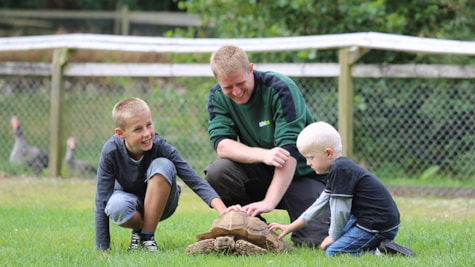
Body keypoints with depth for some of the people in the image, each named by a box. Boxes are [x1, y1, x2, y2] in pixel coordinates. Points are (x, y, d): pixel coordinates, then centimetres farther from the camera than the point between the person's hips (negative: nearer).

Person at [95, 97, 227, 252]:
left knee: (163, 165, -31)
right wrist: (102, 250, -27)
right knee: (116, 206, -38)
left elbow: (195, 181, -31)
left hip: (160, 203, 1)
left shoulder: (160, 146, -26)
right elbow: (102, 201, -23)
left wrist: (222, 210, -48)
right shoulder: (111, 151, -27)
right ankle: (139, 230, -1)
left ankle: (147, 236, -17)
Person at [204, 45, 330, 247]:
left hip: (302, 173, -3)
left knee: (315, 239, -25)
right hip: (261, 175, 4)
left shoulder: (280, 89, -21)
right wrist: (264, 155, -37)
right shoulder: (218, 97, -6)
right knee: (217, 172, -27)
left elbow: (289, 150, -28)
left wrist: (269, 202, -39)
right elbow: (222, 145, -18)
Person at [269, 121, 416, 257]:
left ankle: (381, 252, -16)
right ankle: (378, 245, 12)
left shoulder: (340, 170, -17)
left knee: (333, 252, -14)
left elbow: (340, 209, -17)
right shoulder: (340, 168, 16)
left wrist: (333, 236, -2)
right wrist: (291, 227, 22)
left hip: (378, 227, -11)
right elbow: (321, 203, 22)